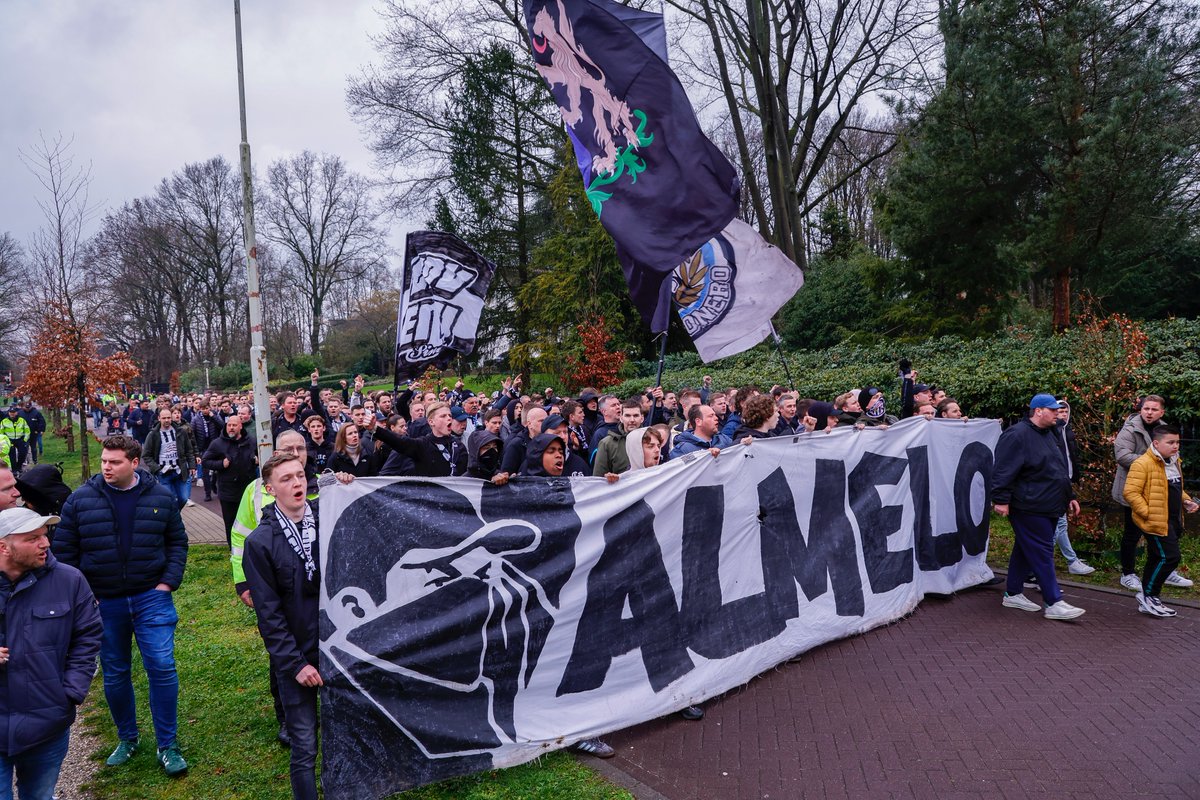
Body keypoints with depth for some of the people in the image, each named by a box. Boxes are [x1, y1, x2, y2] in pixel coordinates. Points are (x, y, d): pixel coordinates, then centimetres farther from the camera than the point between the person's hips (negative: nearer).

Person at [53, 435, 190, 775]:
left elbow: (177, 541, 6)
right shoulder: (81, 499, -3)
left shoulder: (160, 497, -2)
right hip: (103, 603, 1)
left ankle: (167, 745, 10)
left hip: (151, 598, -1)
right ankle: (127, 738, 33)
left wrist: (168, 581, -4)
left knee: (162, 668, -5)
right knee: (114, 674, 13)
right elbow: (64, 550, 2)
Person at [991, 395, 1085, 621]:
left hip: (1047, 508, 10)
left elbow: (1061, 471, 27)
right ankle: (1054, 603, -2)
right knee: (1042, 552, -6)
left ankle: (1013, 594, 23)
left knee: (1025, 550, 14)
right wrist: (1001, 499, -22)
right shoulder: (1017, 435, -14)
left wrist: (1070, 496, 26)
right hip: (1028, 508, -10)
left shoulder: (1049, 435, 18)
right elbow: (1003, 470, -19)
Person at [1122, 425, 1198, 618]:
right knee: (1169, 557, -12)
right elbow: (1130, 492, -21)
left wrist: (1186, 501, 10)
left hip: (1173, 521, 9)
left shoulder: (1174, 462, 14)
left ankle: (1146, 600, 23)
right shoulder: (1143, 464, -17)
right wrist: (1148, 513, -22)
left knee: (1156, 559, 14)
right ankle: (1148, 596, 2)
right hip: (1157, 521, -9)